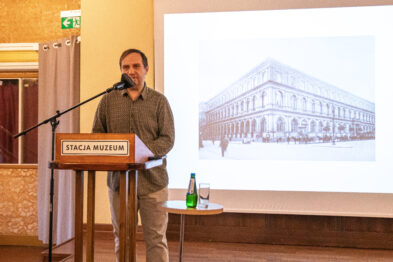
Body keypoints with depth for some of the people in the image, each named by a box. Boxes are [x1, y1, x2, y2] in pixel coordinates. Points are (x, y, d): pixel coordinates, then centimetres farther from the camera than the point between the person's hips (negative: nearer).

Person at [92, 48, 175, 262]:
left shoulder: (159, 101, 3)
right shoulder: (108, 101, 9)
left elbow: (167, 139, -3)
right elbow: (96, 136, 10)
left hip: (152, 181, -2)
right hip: (119, 180, 2)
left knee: (156, 240, 2)